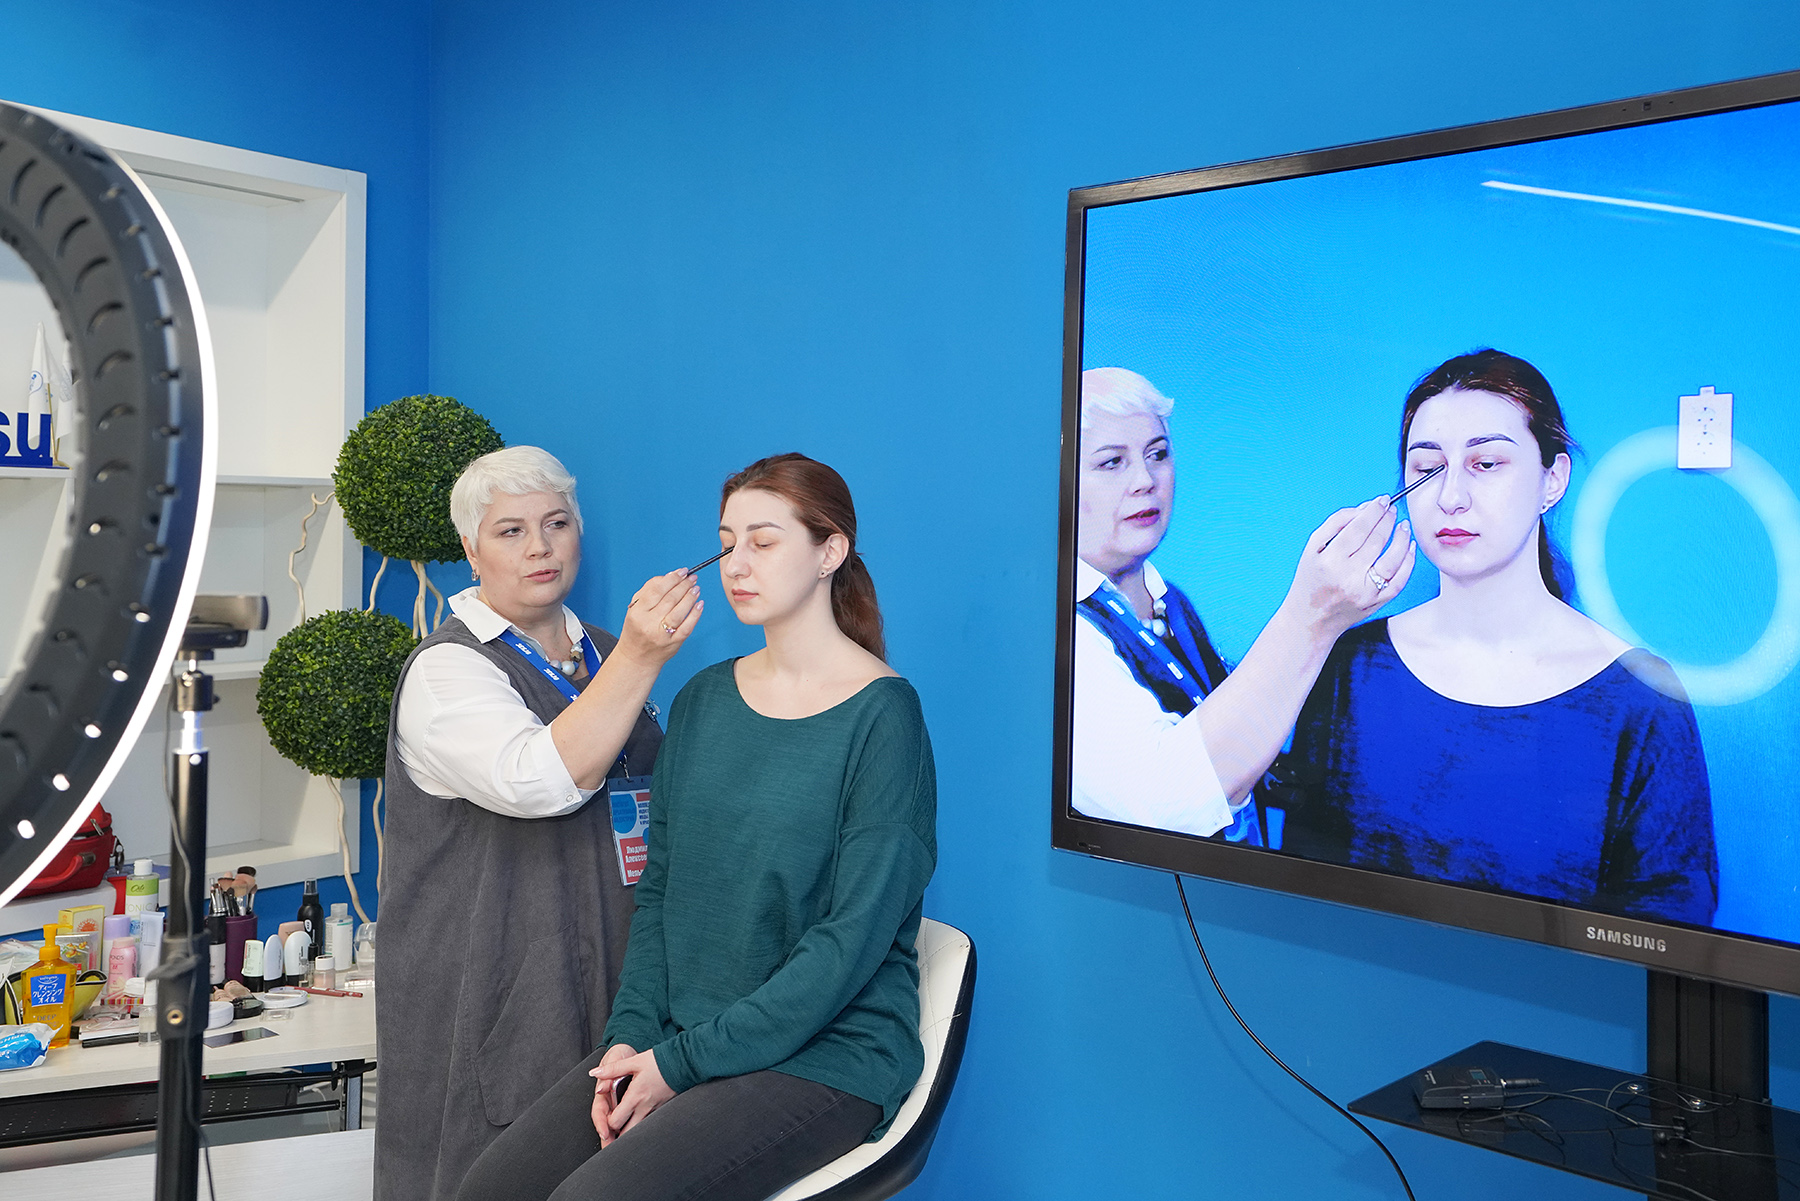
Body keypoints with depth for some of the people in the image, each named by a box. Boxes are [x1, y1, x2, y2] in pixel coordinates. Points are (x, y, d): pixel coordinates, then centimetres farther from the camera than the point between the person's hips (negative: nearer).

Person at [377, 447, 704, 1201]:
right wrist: (638, 660, -32)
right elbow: (537, 782, -28)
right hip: (486, 992, -6)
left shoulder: (600, 653, 13)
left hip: (608, 980, 6)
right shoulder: (447, 669, -10)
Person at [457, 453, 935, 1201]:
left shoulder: (882, 714, -11)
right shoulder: (704, 699, 9)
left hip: (826, 1057, -5)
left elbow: (854, 936, -15)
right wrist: (632, 1034, -4)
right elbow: (661, 887, 11)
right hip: (680, 1039, 6)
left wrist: (686, 1061, -15)